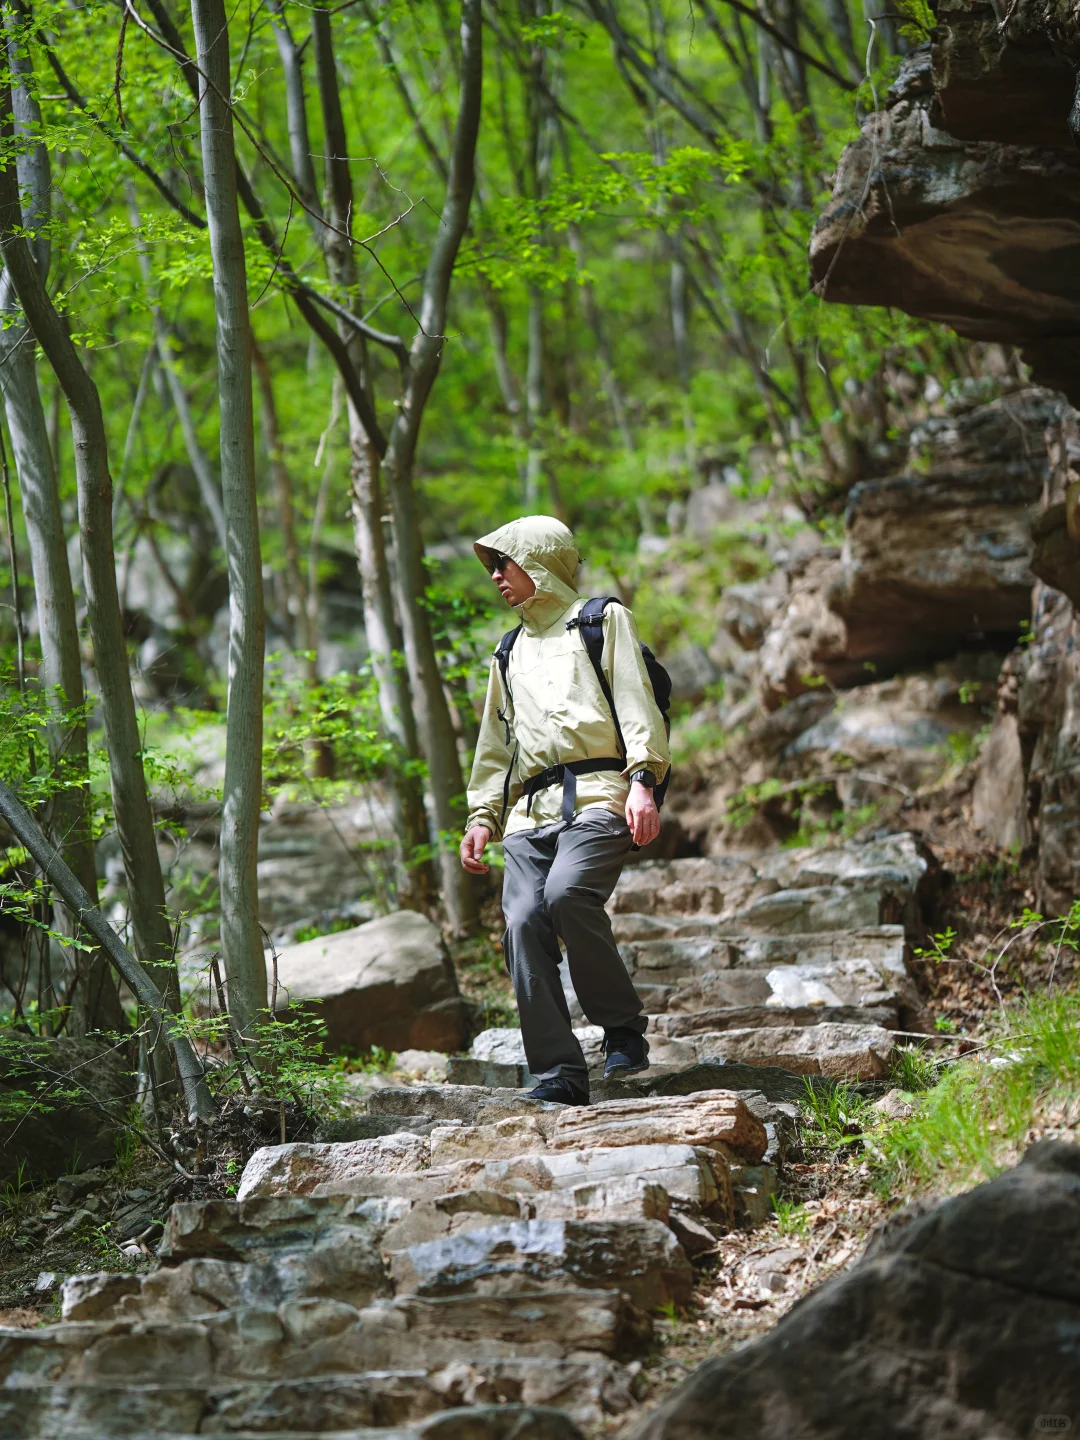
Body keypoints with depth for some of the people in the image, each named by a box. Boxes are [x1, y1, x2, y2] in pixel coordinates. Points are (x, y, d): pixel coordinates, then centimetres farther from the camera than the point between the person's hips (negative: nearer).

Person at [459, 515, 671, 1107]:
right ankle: (558, 1075, -17)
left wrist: (643, 779, -12)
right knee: (524, 923, -16)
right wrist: (482, 815, 17)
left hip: (597, 793, -6)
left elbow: (636, 702, 2)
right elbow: (496, 746, 32)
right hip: (530, 808, 6)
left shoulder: (603, 620, 15)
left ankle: (623, 1026, -14)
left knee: (567, 893, -32)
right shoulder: (511, 653, 32)